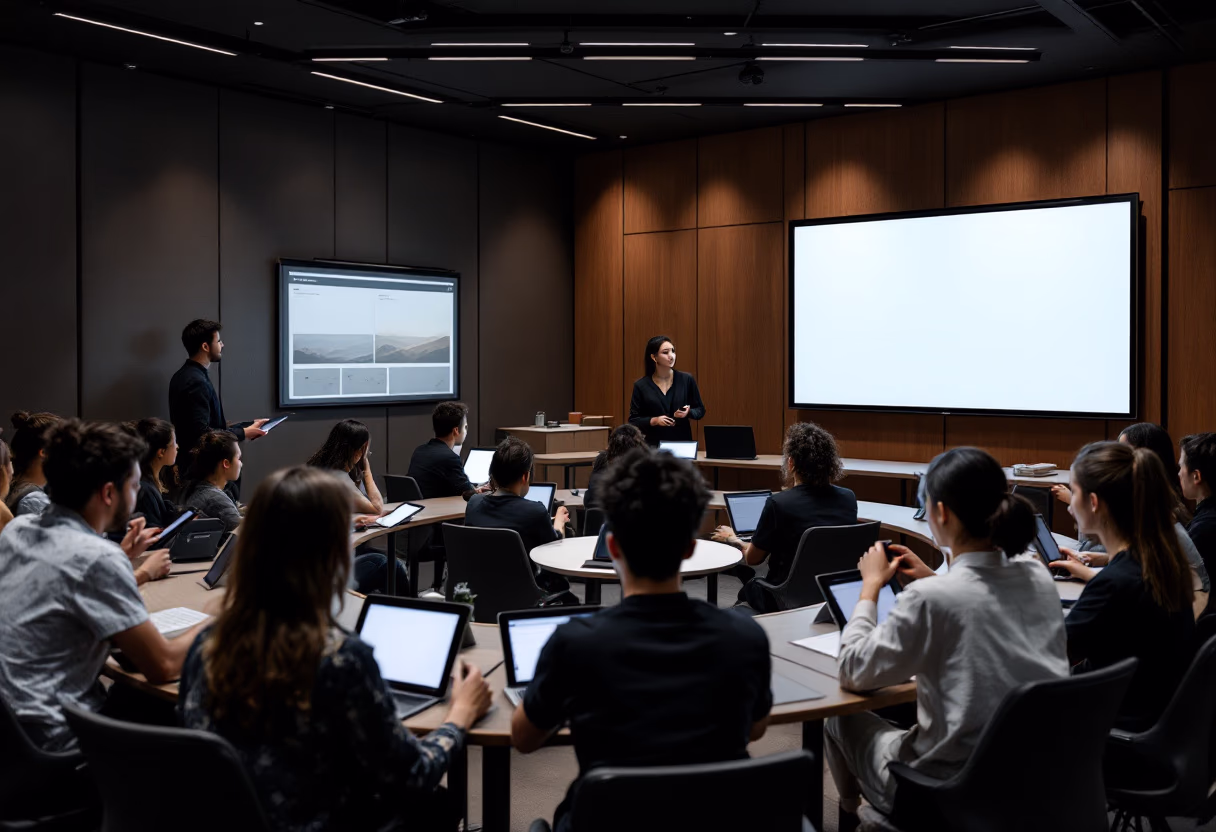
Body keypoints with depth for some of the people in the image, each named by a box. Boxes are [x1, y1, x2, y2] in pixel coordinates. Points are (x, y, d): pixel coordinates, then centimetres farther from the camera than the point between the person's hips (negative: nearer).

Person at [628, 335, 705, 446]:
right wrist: (654, 421, -14)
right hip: (654, 445, -1)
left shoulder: (687, 380, 1)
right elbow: (633, 421, 1)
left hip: (683, 444, 1)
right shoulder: (641, 386, -1)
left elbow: (700, 410, 9)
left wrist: (688, 412, -11)